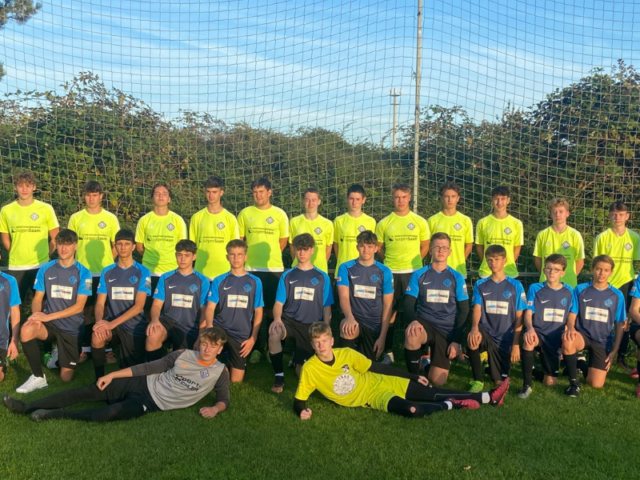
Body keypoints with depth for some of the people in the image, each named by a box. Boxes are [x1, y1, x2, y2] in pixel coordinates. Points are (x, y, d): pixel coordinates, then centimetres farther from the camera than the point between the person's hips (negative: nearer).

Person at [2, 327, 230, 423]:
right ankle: (28, 407, -1)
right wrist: (112, 375, 1)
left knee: (112, 412, -29)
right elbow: (150, 367, 4)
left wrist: (215, 408, -26)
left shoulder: (220, 372, -6)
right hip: (144, 384, 4)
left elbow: (224, 399, 0)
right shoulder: (182, 355, 2)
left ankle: (54, 415, -19)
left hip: (155, 402, -4)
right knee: (88, 392, -5)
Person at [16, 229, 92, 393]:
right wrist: (36, 314, -22)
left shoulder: (83, 273, -8)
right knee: (26, 330, -33)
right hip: (50, 323, 2)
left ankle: (59, 355, 33)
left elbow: (79, 306, -13)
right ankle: (38, 377, -12)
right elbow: (37, 298, 2)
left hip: (72, 328, -2)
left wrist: (48, 316, -22)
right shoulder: (45, 269, 0)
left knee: (66, 378, -3)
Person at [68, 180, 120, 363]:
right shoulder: (75, 218, 3)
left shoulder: (110, 218, 2)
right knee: (87, 310, 5)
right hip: (83, 272, 0)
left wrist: (107, 261, -2)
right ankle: (86, 348, 14)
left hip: (106, 272, 0)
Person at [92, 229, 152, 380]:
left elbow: (138, 306, -15)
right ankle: (99, 378, -11)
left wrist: (112, 324, -26)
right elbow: (100, 303, -1)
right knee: (97, 336, -32)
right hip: (112, 323, 2)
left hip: (134, 327, -2)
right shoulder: (107, 272, 3)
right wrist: (99, 321, -25)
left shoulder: (142, 272, -7)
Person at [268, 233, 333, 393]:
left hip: (311, 325, 0)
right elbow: (279, 303, -1)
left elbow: (326, 307, 5)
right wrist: (277, 318, -23)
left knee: (302, 372, -5)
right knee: (274, 334, -36)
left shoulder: (322, 277, 4)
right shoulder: (287, 276, 5)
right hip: (290, 320, 0)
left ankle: (298, 359, 34)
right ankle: (279, 376, -17)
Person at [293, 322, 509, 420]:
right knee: (411, 410, -32)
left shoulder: (346, 353, -7)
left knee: (432, 394, -2)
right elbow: (298, 400, -9)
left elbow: (378, 368, 2)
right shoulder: (310, 369, -15)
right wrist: (302, 411, -35)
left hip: (380, 383, 3)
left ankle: (489, 397, 6)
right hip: (370, 397, -3)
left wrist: (414, 377, 4)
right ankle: (451, 405, -9)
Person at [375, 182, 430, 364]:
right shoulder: (384, 223, 2)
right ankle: (388, 352, 13)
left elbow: (425, 246, 10)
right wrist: (391, 261, 5)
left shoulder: (419, 222, 2)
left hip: (414, 272, 0)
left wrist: (413, 261, 6)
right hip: (391, 273, 0)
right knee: (389, 312, 4)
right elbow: (379, 248, 11)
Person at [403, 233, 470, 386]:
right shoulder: (419, 275, 2)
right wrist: (413, 320, -26)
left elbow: (463, 311, 4)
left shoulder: (457, 277, 3)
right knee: (411, 333, -38)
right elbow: (409, 304, -3)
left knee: (437, 381, -9)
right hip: (425, 324, 0)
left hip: (447, 331, 0)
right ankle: (413, 377, -14)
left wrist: (457, 340, -6)